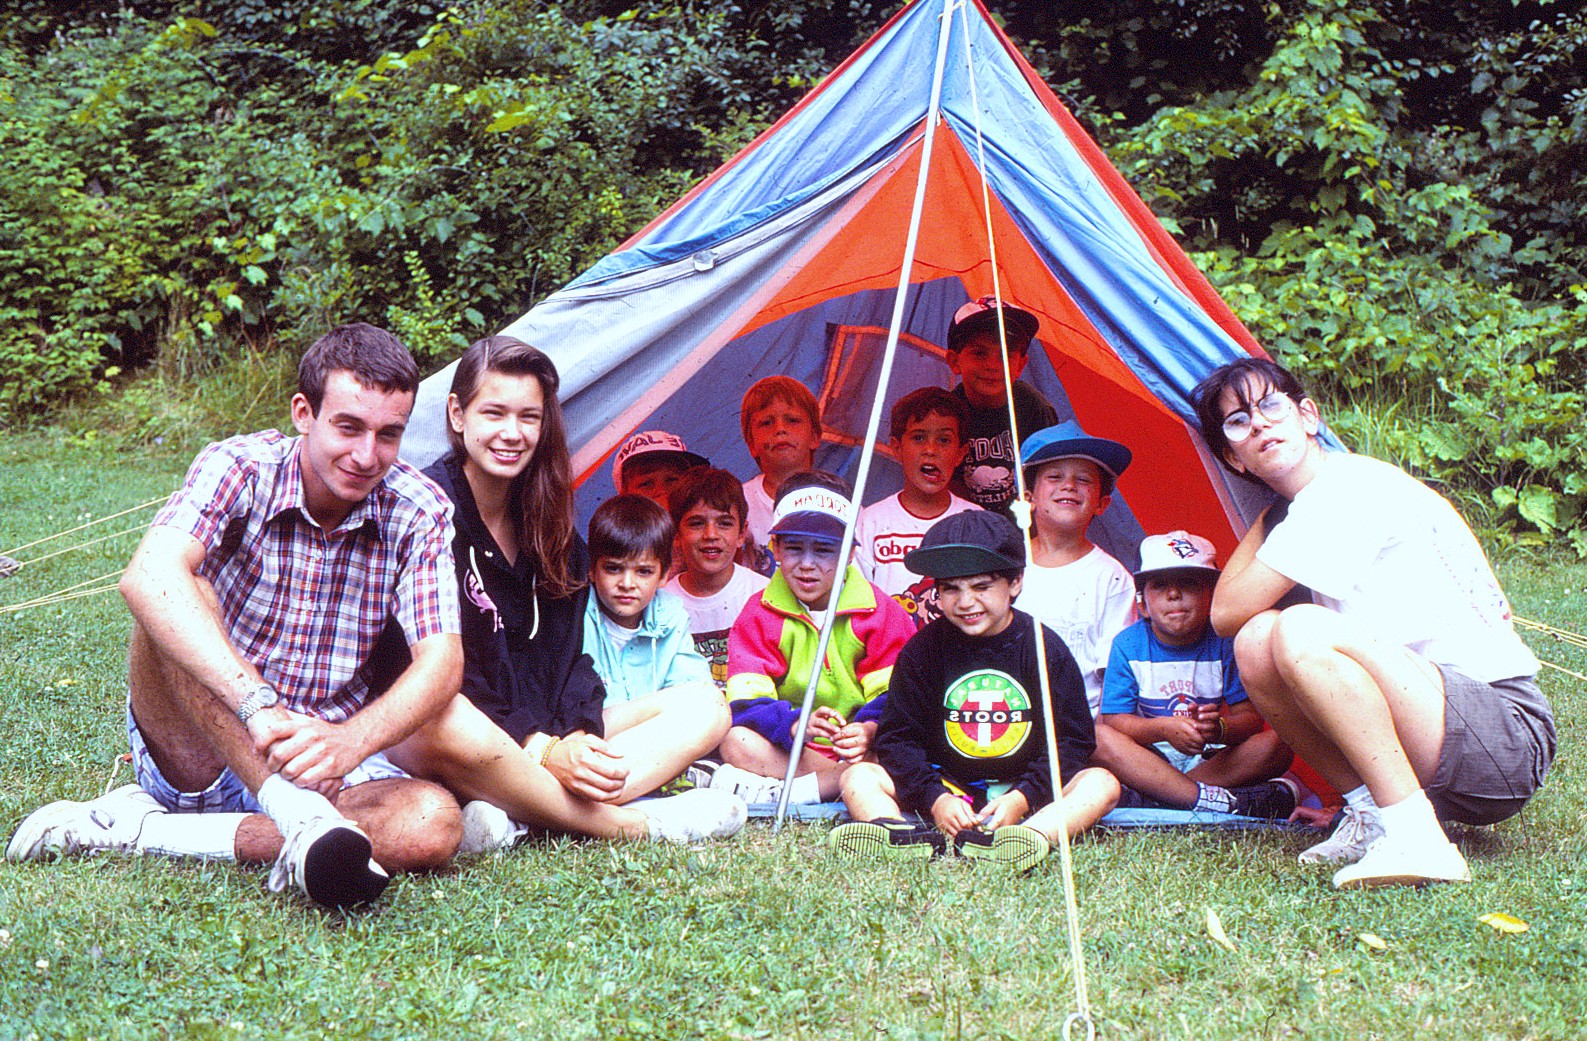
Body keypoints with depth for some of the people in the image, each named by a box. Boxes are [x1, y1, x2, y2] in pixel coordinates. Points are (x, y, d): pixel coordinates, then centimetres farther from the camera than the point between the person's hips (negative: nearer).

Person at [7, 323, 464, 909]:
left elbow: (440, 658, -18)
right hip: (193, 753, -2)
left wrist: (349, 743, -39)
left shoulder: (420, 514, -6)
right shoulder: (240, 469, -15)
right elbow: (147, 577, -35)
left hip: (324, 760, 3)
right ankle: (299, 818, -47)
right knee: (177, 602, -30)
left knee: (435, 827, -29)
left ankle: (144, 829, -23)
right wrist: (258, 706, -50)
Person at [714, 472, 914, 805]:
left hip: (863, 749, 0)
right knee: (735, 741, -28)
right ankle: (843, 779, -29)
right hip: (790, 750, 0)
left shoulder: (879, 611, -1)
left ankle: (779, 791, -31)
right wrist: (796, 724, -34)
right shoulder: (760, 614, -1)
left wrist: (869, 731, -31)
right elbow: (747, 701, -12)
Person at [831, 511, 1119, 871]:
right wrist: (935, 798, -18)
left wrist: (1023, 797, -19)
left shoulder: (1046, 649, -2)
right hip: (944, 785, 1)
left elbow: (1072, 741, -3)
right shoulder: (922, 650, 1)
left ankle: (1032, 836, -54)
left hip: (1023, 790, -1)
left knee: (1103, 784, -24)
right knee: (858, 777, -18)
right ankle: (905, 838, -52)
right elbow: (898, 737, -1)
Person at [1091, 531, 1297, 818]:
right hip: (1148, 758, -1)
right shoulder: (1128, 644, -4)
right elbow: (1114, 720, -10)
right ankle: (1216, 801, -38)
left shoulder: (1223, 642, -3)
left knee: (1276, 743, -22)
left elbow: (1251, 716, -9)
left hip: (1211, 758, 1)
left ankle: (1147, 793, -29)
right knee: (1099, 738, -28)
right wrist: (1163, 729, -28)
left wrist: (1219, 729, -32)